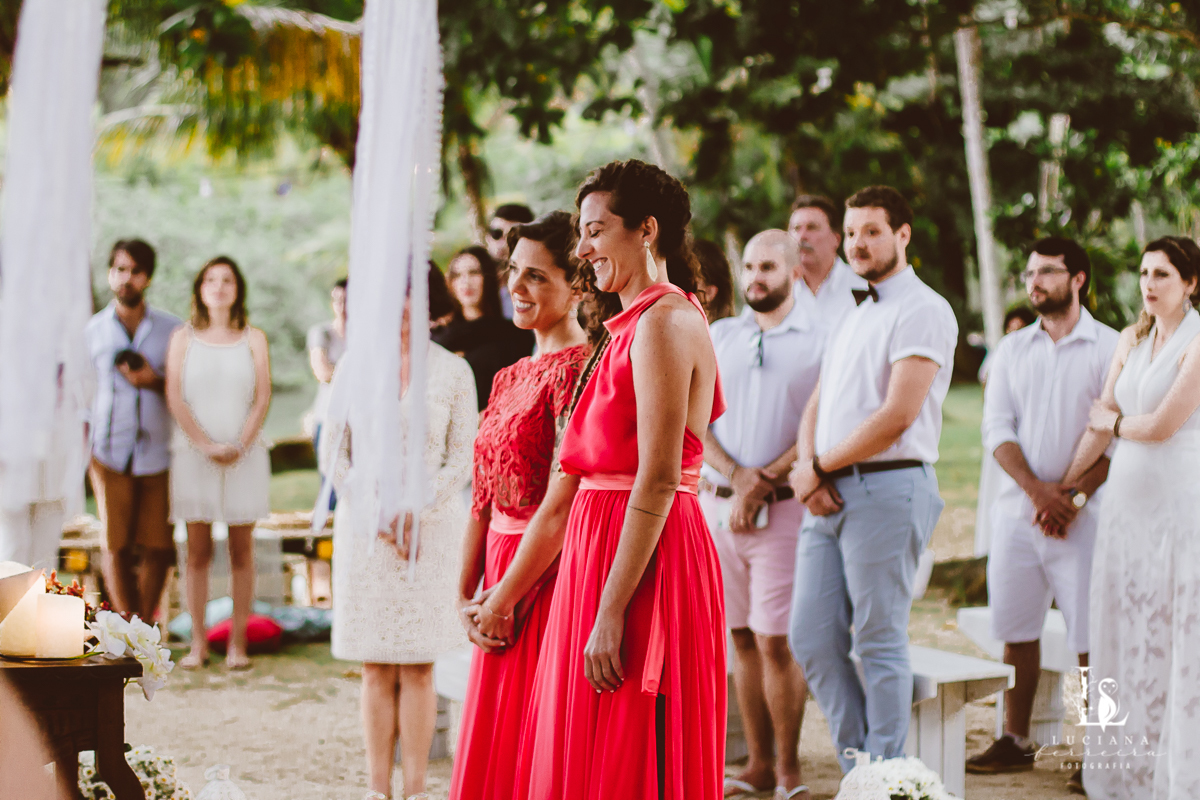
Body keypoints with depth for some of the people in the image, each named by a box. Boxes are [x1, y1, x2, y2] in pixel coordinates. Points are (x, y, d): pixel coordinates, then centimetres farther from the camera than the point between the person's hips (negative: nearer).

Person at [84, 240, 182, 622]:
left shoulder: (173, 329, 6)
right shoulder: (92, 330, 8)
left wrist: (155, 382, -10)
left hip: (159, 452, 0)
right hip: (110, 453, 0)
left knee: (157, 546, -2)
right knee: (116, 546, -6)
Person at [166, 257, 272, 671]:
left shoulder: (253, 339, 9)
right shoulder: (183, 338, 8)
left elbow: (262, 397, 2)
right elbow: (175, 397, 0)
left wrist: (240, 444, -11)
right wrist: (205, 445, -11)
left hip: (244, 454, 0)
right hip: (194, 453, 0)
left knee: (241, 550, 0)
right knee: (198, 550, 0)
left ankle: (237, 643, 3)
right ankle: (198, 643, 4)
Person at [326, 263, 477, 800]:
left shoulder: (453, 371, 2)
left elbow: (461, 459, 1)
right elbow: (334, 451, 6)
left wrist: (415, 514, -9)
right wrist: (373, 513, -5)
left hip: (431, 528, -1)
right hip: (363, 529, 1)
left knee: (418, 665, -1)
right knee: (376, 667, 2)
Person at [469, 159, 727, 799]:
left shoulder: (663, 322, -12)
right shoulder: (630, 329, 18)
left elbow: (659, 480, -20)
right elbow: (569, 494, 19)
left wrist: (611, 611, -23)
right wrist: (504, 595, 21)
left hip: (646, 564, -10)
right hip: (597, 551, 10)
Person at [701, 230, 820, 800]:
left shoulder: (818, 342, 0)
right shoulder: (718, 336, 12)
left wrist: (761, 484, -12)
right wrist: (736, 475, -9)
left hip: (782, 507, -4)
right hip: (717, 501, 4)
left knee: (775, 640, -6)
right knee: (743, 639, 7)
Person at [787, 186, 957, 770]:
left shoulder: (922, 310, -6)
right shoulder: (853, 317, 22)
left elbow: (897, 417, -15)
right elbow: (816, 406, 20)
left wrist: (819, 467, -6)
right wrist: (807, 467, -2)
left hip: (886, 487, -8)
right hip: (829, 496, 8)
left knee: (880, 644, -3)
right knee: (811, 639, 5)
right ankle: (858, 767, 16)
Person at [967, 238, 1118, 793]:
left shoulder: (1109, 348, 0)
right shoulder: (1011, 351, 13)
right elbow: (997, 428, 5)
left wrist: (1074, 497, -14)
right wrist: (1037, 489, -10)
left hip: (1082, 514, -4)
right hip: (1017, 510, 4)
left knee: (1091, 639, -5)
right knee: (1016, 631, 7)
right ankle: (1015, 742, 15)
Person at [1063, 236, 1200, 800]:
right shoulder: (1132, 339, 11)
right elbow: (1102, 421, 13)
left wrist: (1116, 422, 4)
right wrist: (1065, 486, 13)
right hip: (1127, 497, 6)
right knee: (1126, 633, 7)